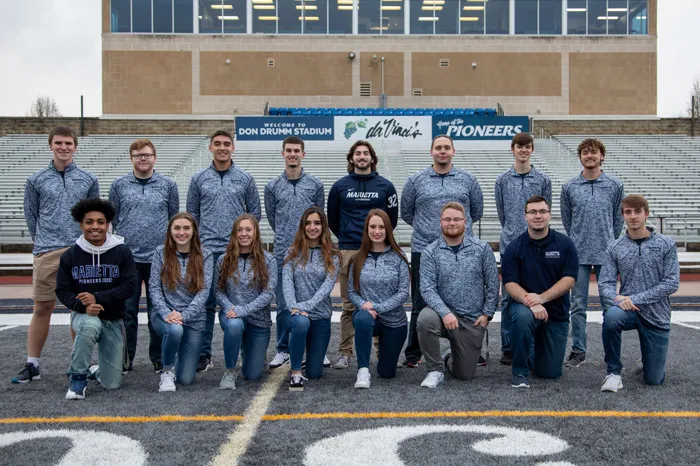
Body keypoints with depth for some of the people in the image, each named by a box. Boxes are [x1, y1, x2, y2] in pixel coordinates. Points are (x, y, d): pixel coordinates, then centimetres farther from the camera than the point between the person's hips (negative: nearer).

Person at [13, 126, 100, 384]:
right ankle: (32, 365, 10)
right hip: (47, 254, 0)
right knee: (42, 308, 1)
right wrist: (45, 242, 12)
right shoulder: (36, 180, 6)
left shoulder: (88, 179, 8)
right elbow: (31, 215, 12)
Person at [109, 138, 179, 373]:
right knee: (126, 310, 5)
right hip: (127, 257, 0)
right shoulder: (119, 185, 5)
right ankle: (125, 358, 15)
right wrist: (125, 237, 6)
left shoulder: (168, 185, 6)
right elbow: (113, 218, 10)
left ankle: (159, 358, 17)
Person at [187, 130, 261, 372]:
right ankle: (204, 354, 11)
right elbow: (192, 214, 10)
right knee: (206, 304, 3)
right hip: (207, 251, 1)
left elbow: (254, 212, 8)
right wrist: (197, 240, 3)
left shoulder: (245, 179, 5)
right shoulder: (198, 179, 7)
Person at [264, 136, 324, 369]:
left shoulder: (315, 184, 4)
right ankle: (283, 350, 16)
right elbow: (272, 217, 14)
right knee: (284, 304, 5)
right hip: (283, 254, 0)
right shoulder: (273, 186, 5)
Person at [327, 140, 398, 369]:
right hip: (348, 251, 0)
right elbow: (332, 218, 15)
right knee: (349, 305, 3)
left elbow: (393, 217, 12)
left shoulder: (385, 186, 6)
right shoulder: (340, 186, 7)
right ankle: (345, 352, 9)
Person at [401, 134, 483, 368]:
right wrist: (425, 227, 12)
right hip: (423, 250, 0)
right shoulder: (416, 180, 6)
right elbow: (406, 212, 13)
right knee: (421, 303, 5)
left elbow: (477, 211, 16)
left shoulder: (468, 180, 8)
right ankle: (413, 352, 15)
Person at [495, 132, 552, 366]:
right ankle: (508, 348, 10)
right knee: (508, 297, 2)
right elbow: (501, 213, 12)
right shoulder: (502, 180, 5)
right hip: (510, 245, 0)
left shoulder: (543, 180, 5)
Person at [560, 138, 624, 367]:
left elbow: (619, 218, 11)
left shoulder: (615, 185, 3)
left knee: (610, 304, 3)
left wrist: (609, 242, 12)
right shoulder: (569, 187, 4)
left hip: (606, 254, 0)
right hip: (578, 254, 0)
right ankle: (578, 351, 15)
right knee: (578, 305, 5)